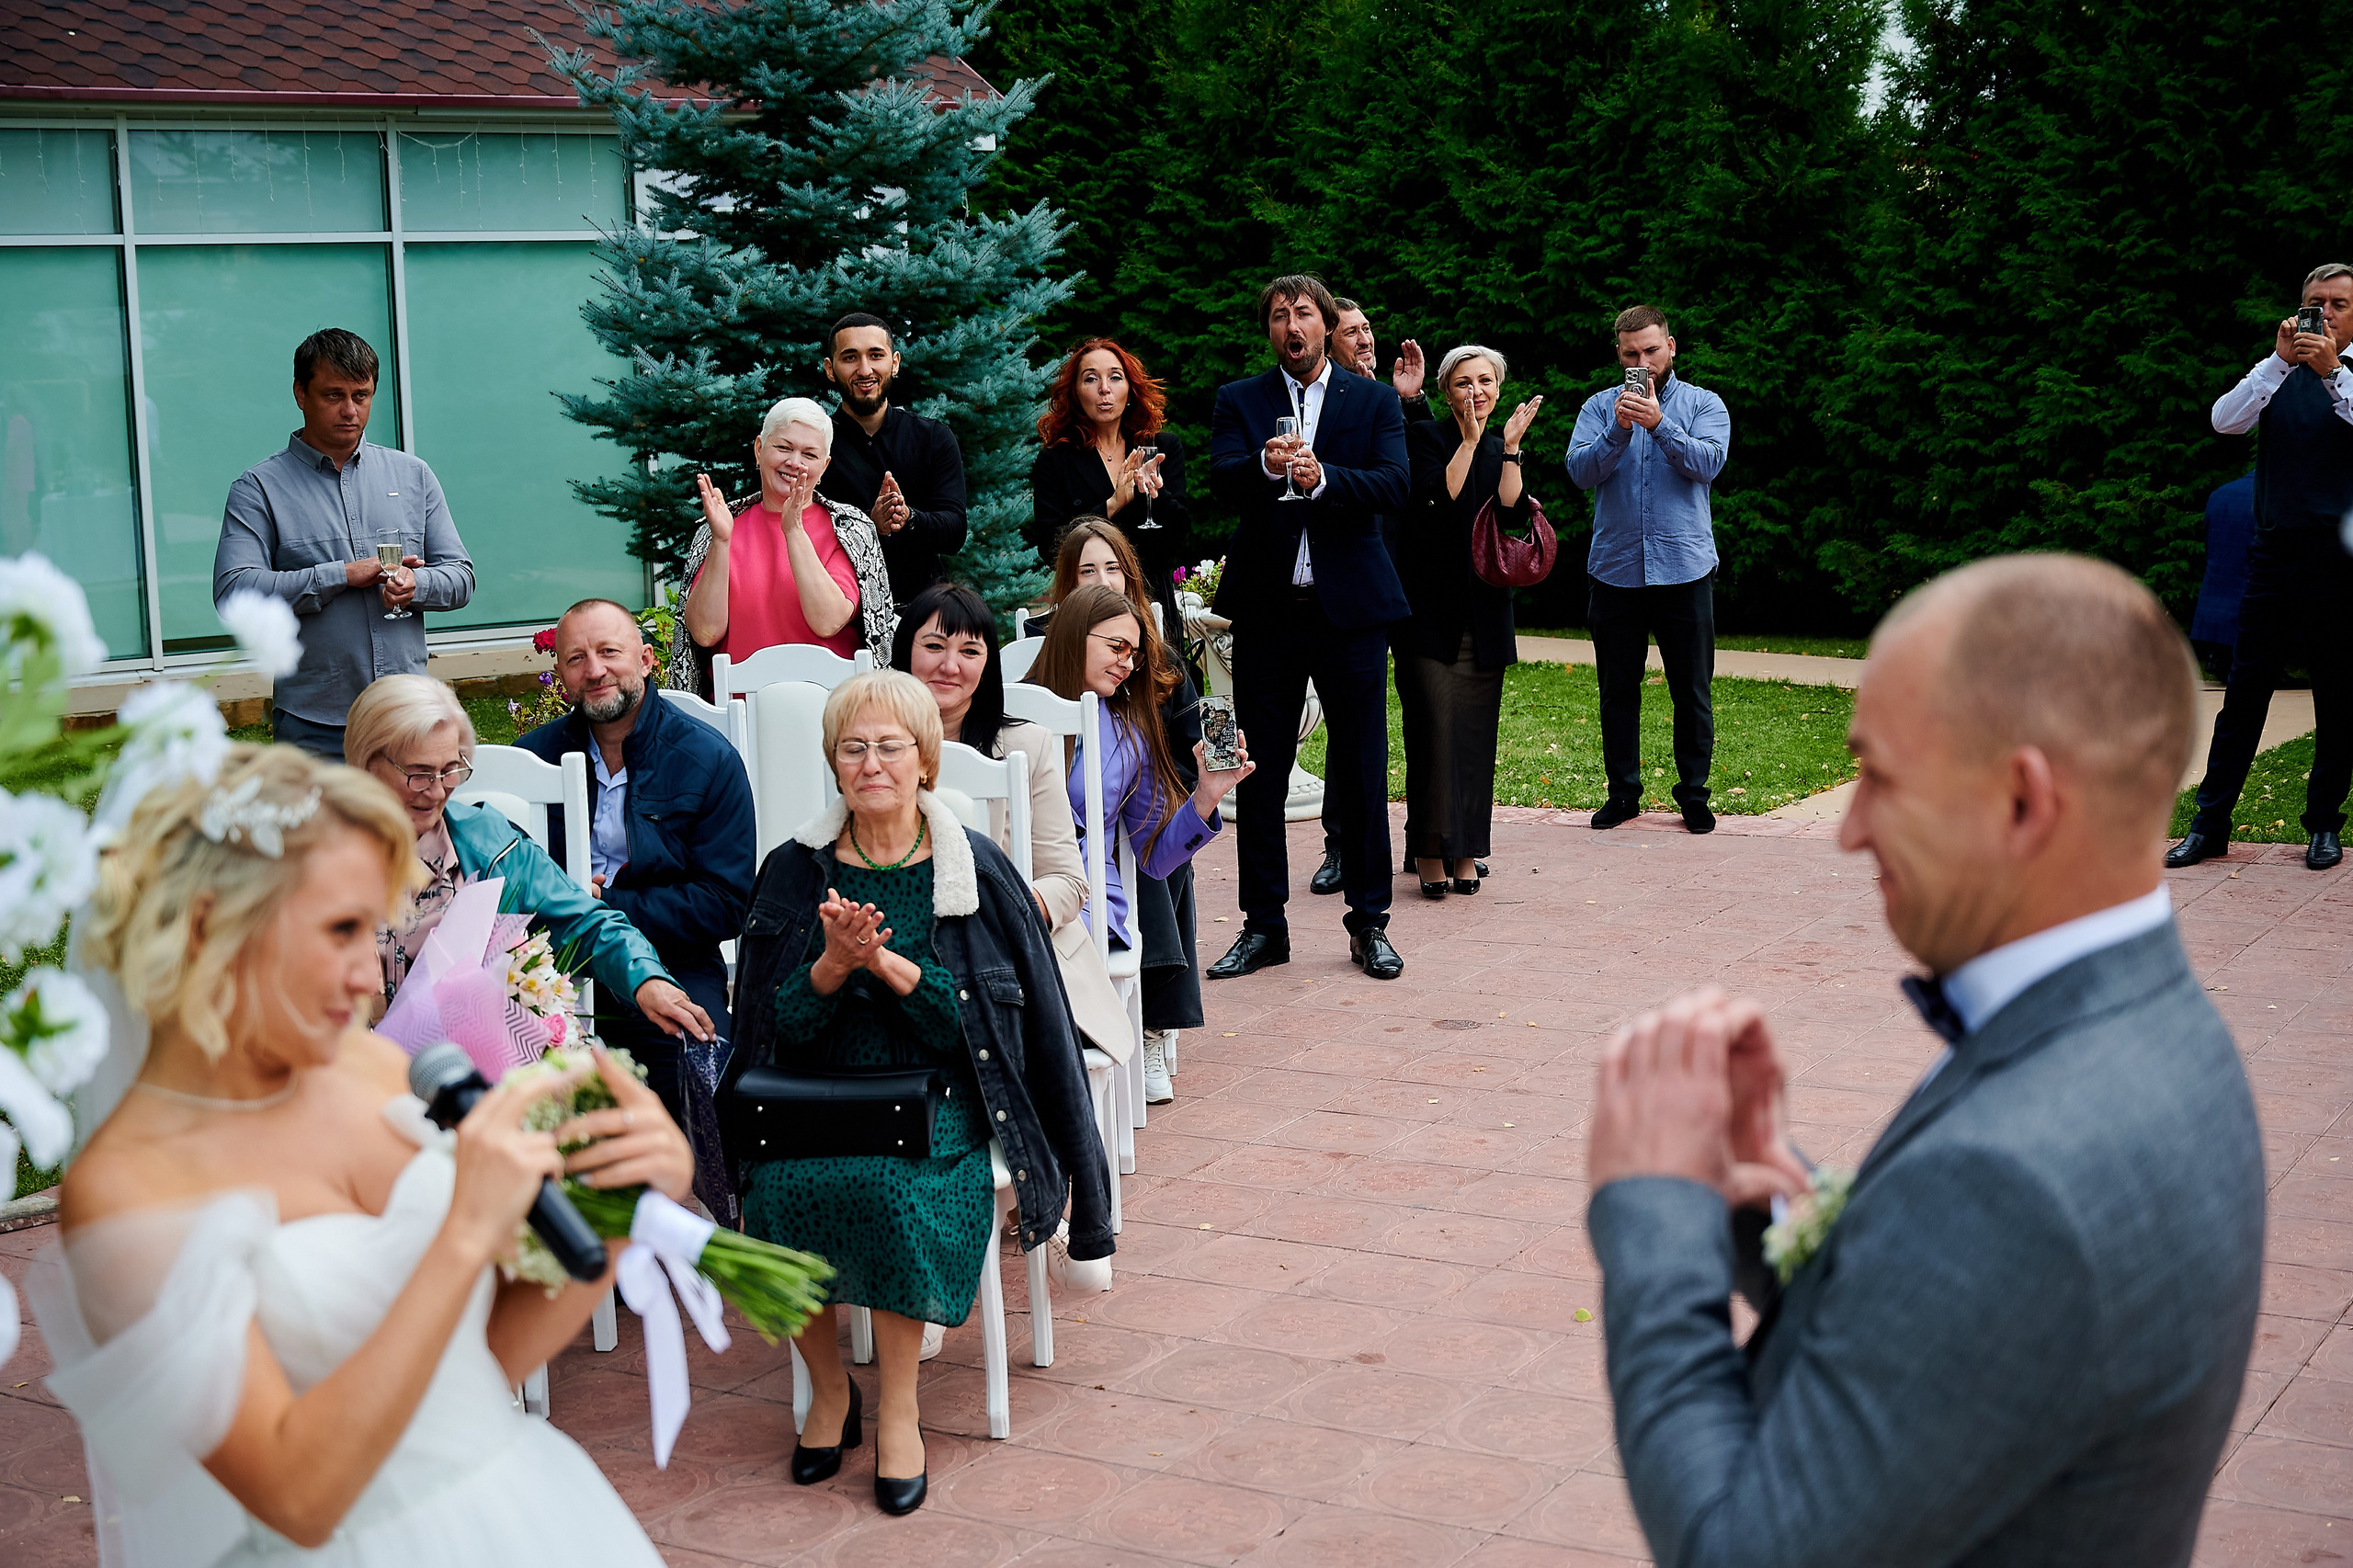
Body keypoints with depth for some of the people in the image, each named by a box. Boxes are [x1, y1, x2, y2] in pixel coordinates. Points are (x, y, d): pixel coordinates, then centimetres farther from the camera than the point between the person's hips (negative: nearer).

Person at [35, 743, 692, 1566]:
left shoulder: (374, 1068, -2)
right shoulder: (120, 1191, -16)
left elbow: (493, 1352, 6)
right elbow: (299, 1497, -22)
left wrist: (628, 1197, -9)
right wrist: (466, 1237, -27)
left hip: (532, 1501, 5)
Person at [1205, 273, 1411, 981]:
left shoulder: (1374, 401, 6)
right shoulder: (1239, 400, 7)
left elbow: (1393, 485, -8)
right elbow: (1221, 483, -9)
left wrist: (1322, 478, -25)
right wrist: (1266, 467, -30)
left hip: (1350, 604, -1)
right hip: (1266, 606, 1)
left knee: (1362, 771, 4)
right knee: (1261, 772, 6)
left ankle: (1369, 923, 15)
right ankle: (1264, 925, 16)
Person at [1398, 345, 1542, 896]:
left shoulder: (1503, 451, 14)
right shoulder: (1426, 437, 0)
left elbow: (1514, 514, -1)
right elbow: (1440, 496, -16)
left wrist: (1511, 447, -5)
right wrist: (1470, 440, -13)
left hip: (1484, 612, 4)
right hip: (1430, 608, -4)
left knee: (1476, 729, 3)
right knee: (1435, 723, -10)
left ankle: (1465, 850, 10)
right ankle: (1429, 850, -4)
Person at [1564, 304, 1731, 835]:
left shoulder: (1704, 404, 5)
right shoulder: (1600, 407, 7)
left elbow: (1708, 462, -13)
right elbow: (1580, 471, -6)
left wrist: (1659, 423, -25)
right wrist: (1618, 430, -21)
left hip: (1684, 568, -1)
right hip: (1614, 568, 1)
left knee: (1692, 691, 3)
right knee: (1617, 690, 8)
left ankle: (1694, 794, 14)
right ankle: (1623, 793, 19)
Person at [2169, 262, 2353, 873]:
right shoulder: (2281, 375, 12)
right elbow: (2225, 420, -5)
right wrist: (2281, 359, -15)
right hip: (2276, 552, 1)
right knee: (2245, 690, 1)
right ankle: (2210, 824, 3)